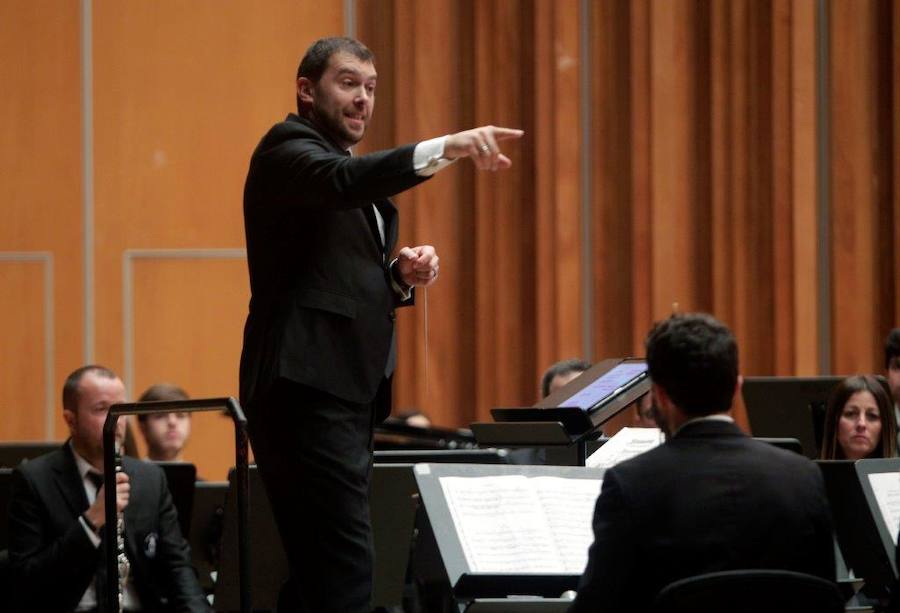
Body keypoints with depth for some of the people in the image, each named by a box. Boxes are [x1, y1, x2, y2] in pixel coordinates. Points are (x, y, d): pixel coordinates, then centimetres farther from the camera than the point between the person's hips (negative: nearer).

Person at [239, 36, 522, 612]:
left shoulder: (363, 180, 23)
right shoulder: (287, 149, -5)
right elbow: (341, 180, -27)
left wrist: (402, 275, 5)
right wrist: (446, 148, -39)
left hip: (348, 393, 10)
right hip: (307, 390, -10)